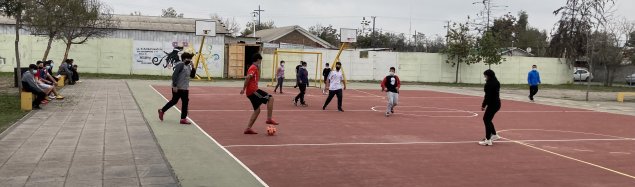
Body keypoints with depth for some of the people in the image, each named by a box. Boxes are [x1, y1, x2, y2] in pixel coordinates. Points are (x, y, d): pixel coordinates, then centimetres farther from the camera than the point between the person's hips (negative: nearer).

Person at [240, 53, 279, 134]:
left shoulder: (254, 68, 22)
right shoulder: (254, 68, -8)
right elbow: (247, 77, -23)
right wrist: (244, 89, -23)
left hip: (251, 92, 10)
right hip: (253, 90, -10)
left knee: (257, 110, 11)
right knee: (270, 98, -10)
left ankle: (248, 128, 9)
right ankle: (269, 119, -13)